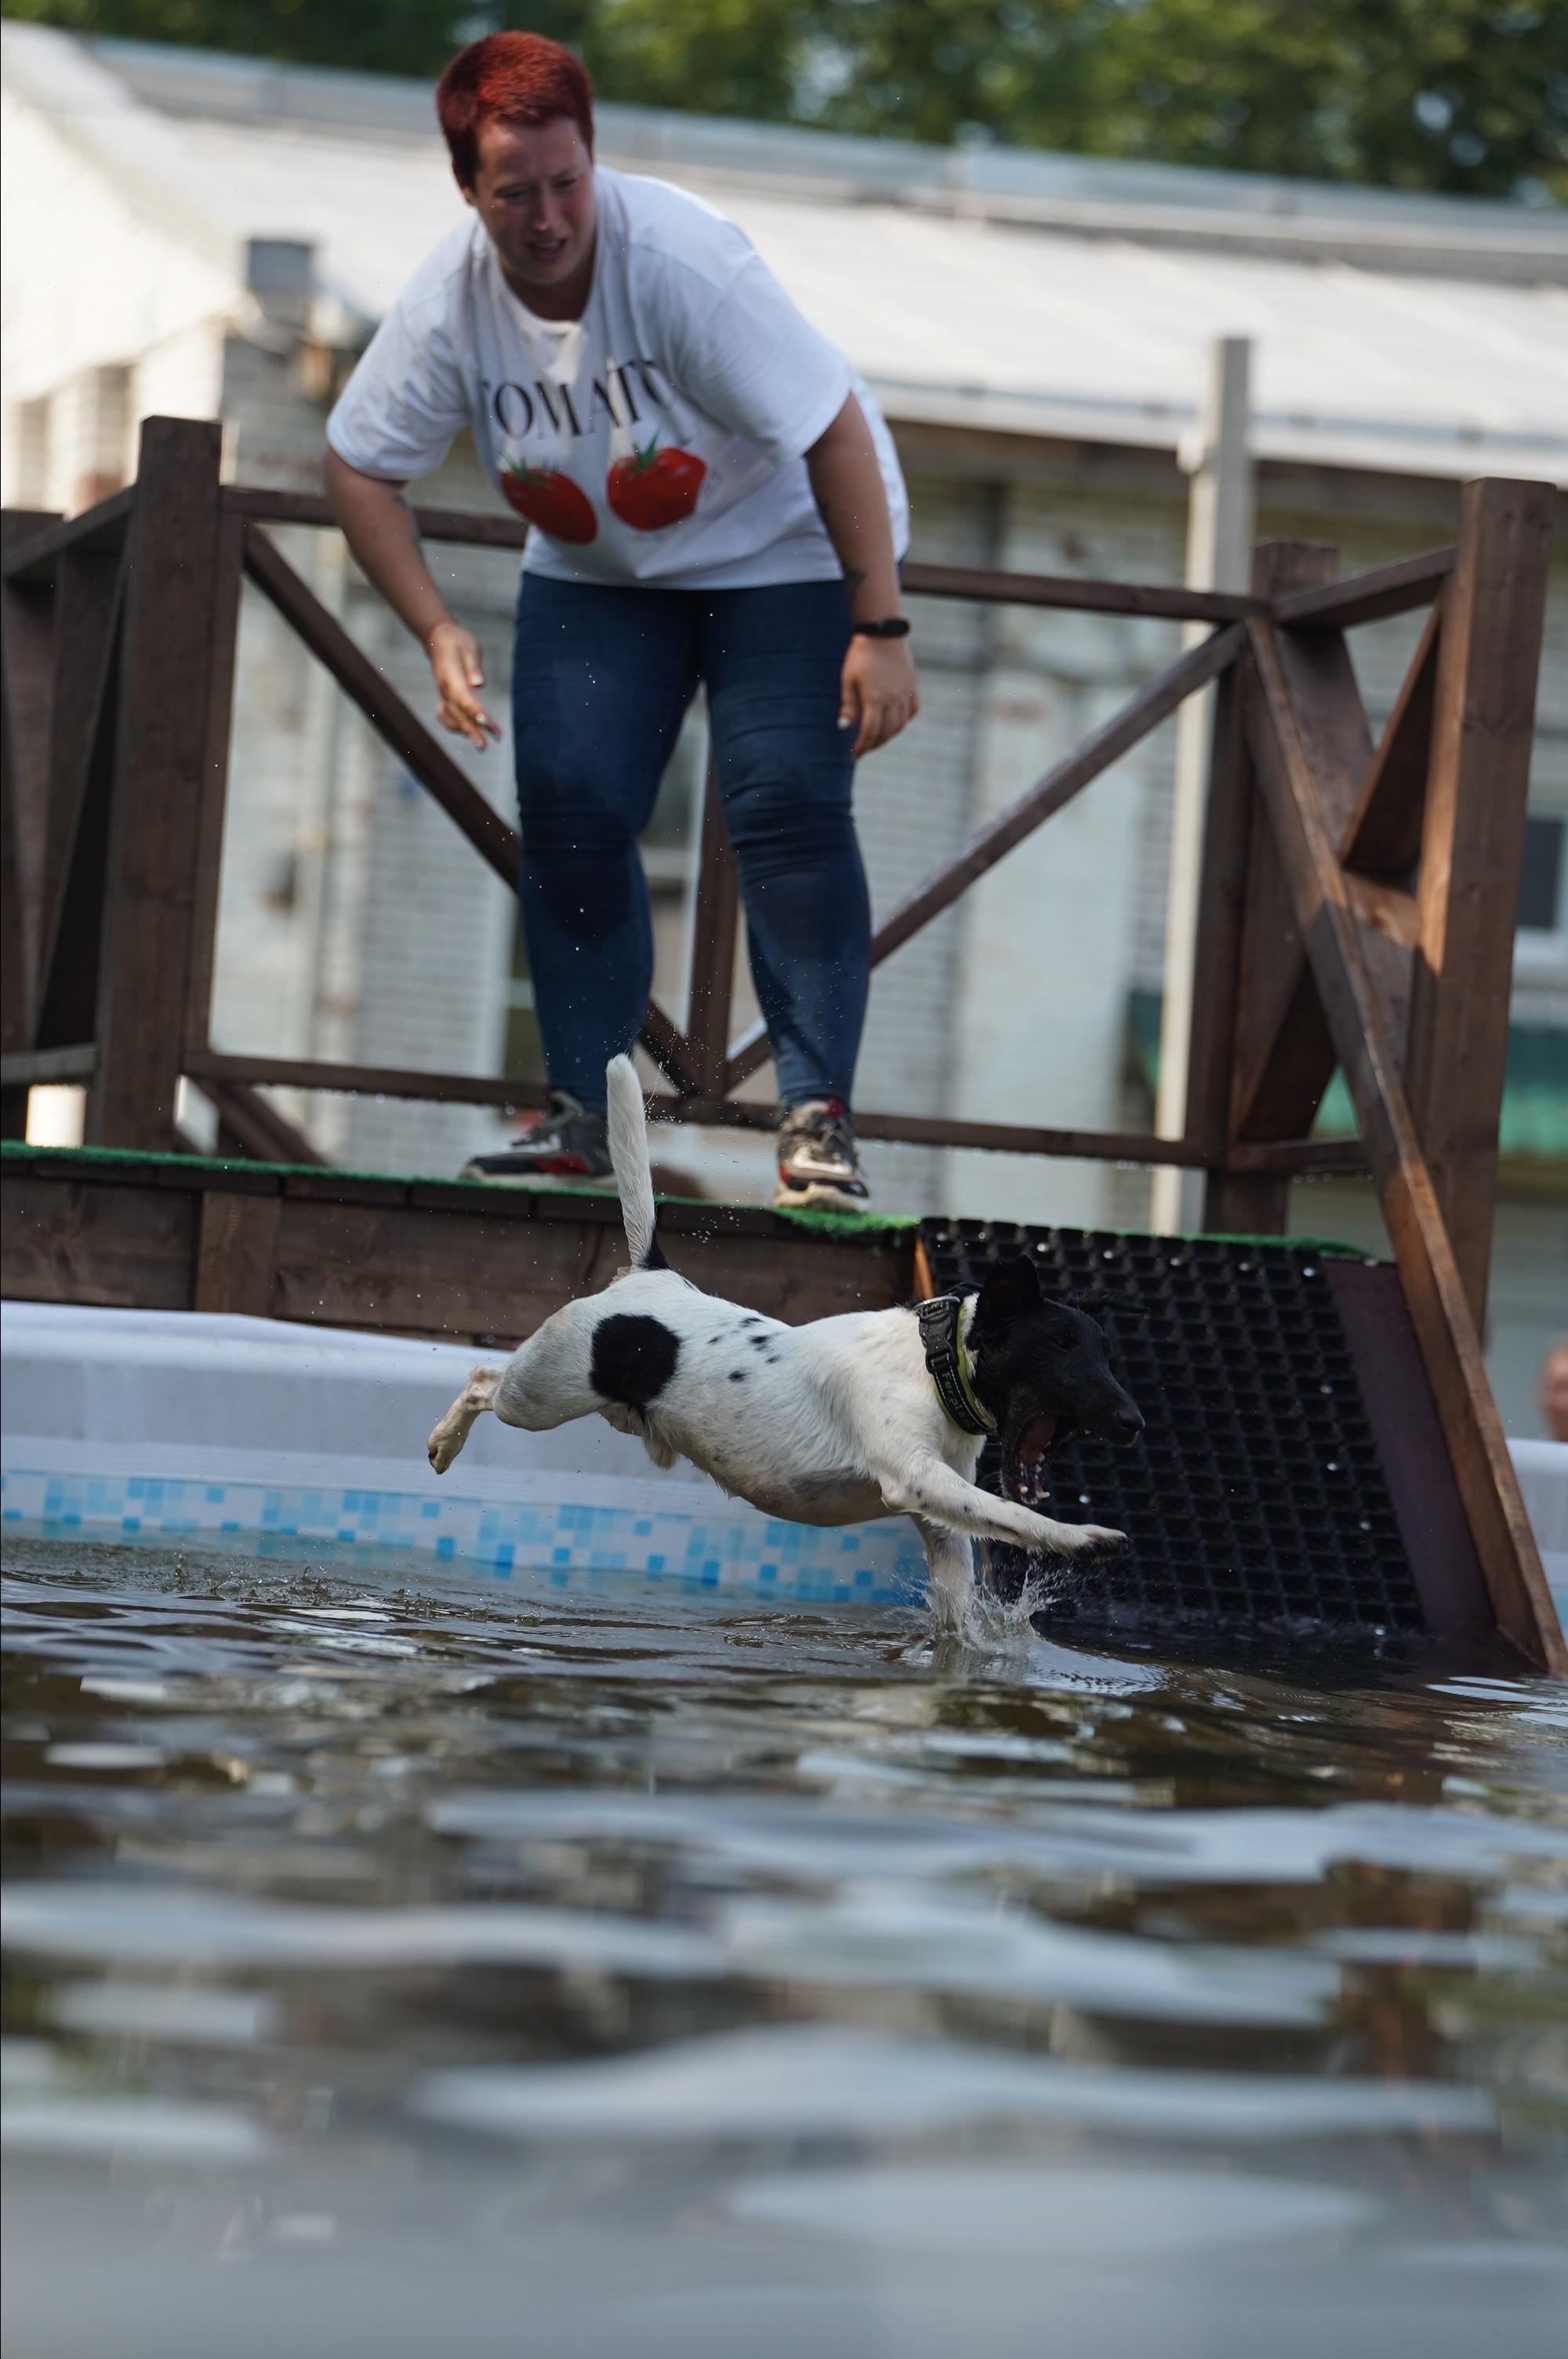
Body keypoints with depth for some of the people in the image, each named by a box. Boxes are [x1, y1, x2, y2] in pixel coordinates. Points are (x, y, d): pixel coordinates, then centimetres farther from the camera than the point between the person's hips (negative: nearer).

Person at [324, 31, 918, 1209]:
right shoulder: (450, 301, -18)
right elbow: (361, 466, -4)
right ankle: (580, 1113, 2)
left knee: (787, 806, -18)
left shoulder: (683, 262, -33)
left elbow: (835, 432, -29)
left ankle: (819, 1119, -15)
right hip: (595, 571, 5)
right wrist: (438, 630, -15)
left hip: (781, 546, -4)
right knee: (569, 811, -7)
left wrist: (881, 629, -29)